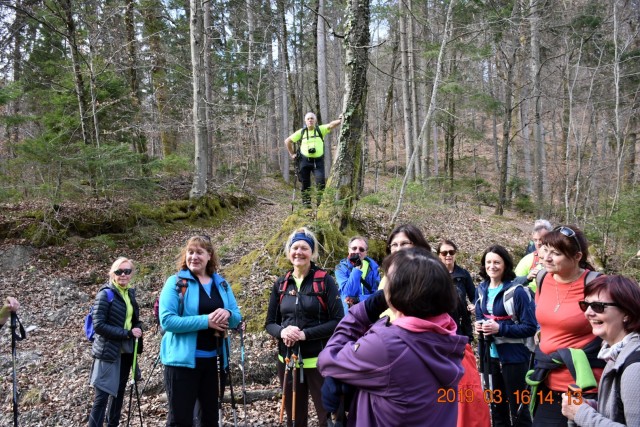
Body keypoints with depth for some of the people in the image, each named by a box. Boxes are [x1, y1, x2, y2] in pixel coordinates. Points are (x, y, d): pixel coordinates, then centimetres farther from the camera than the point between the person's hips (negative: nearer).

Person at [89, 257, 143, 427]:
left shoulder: (130, 293, 8)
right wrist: (127, 333, -21)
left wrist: (138, 328, -3)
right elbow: (98, 325, -19)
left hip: (126, 351, 7)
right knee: (102, 397, -6)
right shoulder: (106, 294, -12)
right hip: (108, 352, -7)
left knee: (119, 392, 16)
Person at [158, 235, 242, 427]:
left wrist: (227, 314, -17)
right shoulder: (175, 282, -7)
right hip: (183, 360, -5)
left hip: (215, 360, 5)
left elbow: (237, 318, 8)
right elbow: (167, 320, -17)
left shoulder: (221, 283, 7)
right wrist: (206, 320, -23)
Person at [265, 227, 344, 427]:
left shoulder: (325, 280, -7)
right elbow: (270, 323, 8)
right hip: (288, 360, 4)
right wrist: (282, 332, -15)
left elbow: (338, 321, -11)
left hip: (318, 361, -4)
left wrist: (305, 334, -20)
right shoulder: (281, 284, 5)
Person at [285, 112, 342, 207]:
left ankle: (321, 201, -5)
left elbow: (331, 125, -19)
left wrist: (339, 121, -37)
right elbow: (287, 141, 13)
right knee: (305, 183, 6)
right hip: (304, 161, 1)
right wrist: (292, 154, 10)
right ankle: (306, 202, 17)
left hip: (318, 161, -1)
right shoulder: (301, 132, 4)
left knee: (320, 180, -17)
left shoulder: (320, 129, 0)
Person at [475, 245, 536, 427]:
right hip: (490, 355, 6)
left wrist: (499, 328, -25)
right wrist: (479, 325, -7)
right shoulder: (482, 290, 2)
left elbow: (530, 327, -18)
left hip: (514, 356, -6)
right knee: (496, 404, 21)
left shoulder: (517, 291, -18)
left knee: (517, 406, 9)